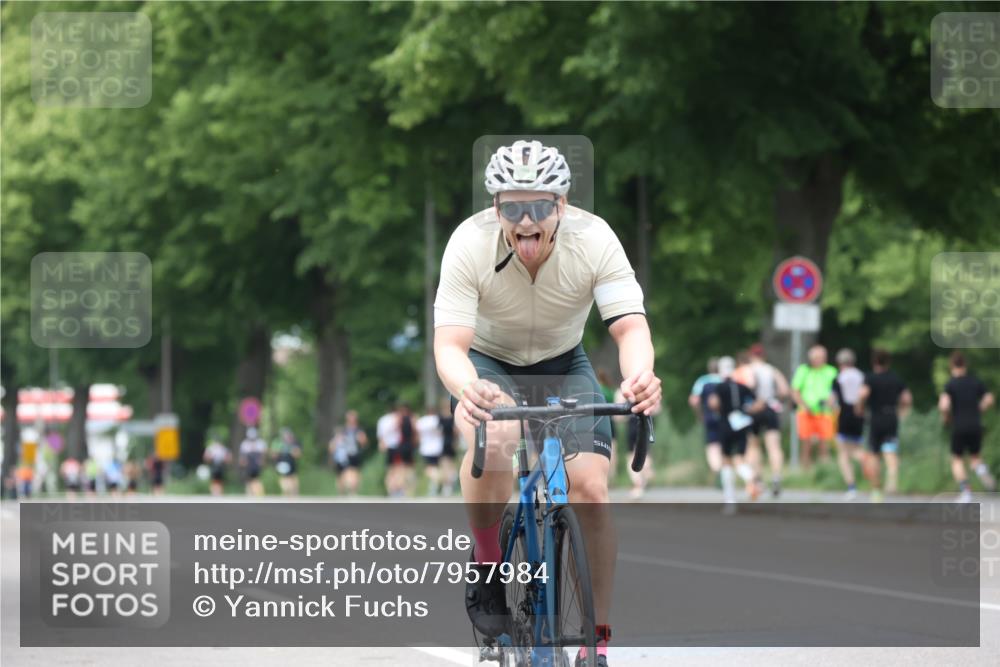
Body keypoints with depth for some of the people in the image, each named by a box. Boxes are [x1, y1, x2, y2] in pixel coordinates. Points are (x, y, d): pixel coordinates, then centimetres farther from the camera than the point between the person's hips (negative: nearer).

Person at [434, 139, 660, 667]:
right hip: (489, 366, -2)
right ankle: (486, 566, -13)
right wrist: (467, 388, -57)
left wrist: (639, 375, -56)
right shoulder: (470, 245, -29)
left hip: (564, 366, 2)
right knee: (494, 436, -37)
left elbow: (630, 325, -33)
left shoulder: (594, 239, -26)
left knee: (591, 490, -17)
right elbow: (449, 345, -34)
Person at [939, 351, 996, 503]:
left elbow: (944, 405, -19)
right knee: (975, 457, 19)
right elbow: (989, 400, 3)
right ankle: (982, 469, -16)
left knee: (957, 459, 11)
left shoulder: (951, 384, -7)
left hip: (959, 427, -3)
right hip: (976, 425, 3)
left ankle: (965, 492, -5)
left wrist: (946, 417, 1)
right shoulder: (976, 381, 4)